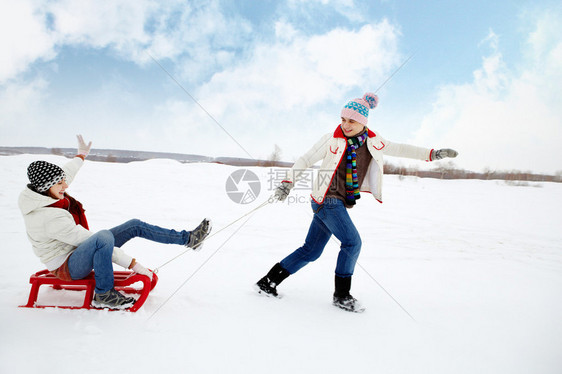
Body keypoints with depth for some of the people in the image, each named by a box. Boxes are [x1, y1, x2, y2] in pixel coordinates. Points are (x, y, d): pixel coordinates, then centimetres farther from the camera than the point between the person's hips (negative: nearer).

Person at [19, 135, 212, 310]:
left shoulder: (41, 192, -4)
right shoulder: (52, 218, -31)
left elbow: (64, 174, 18)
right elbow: (86, 238, -29)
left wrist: (81, 155, 36)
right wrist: (131, 263, -24)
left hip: (79, 251, 10)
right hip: (67, 267, -10)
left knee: (135, 226, 1)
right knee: (104, 236, -40)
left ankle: (187, 238, 6)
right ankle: (103, 295, -20)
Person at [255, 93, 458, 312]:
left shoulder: (372, 142, 6)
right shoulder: (331, 140, -7)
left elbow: (398, 149, 14)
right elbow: (306, 160, -2)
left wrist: (431, 154, 9)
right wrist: (288, 183, -8)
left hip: (340, 204, 6)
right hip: (327, 199, -5)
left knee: (311, 250, 8)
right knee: (352, 242, -12)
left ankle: (269, 282, 19)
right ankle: (341, 295, 4)